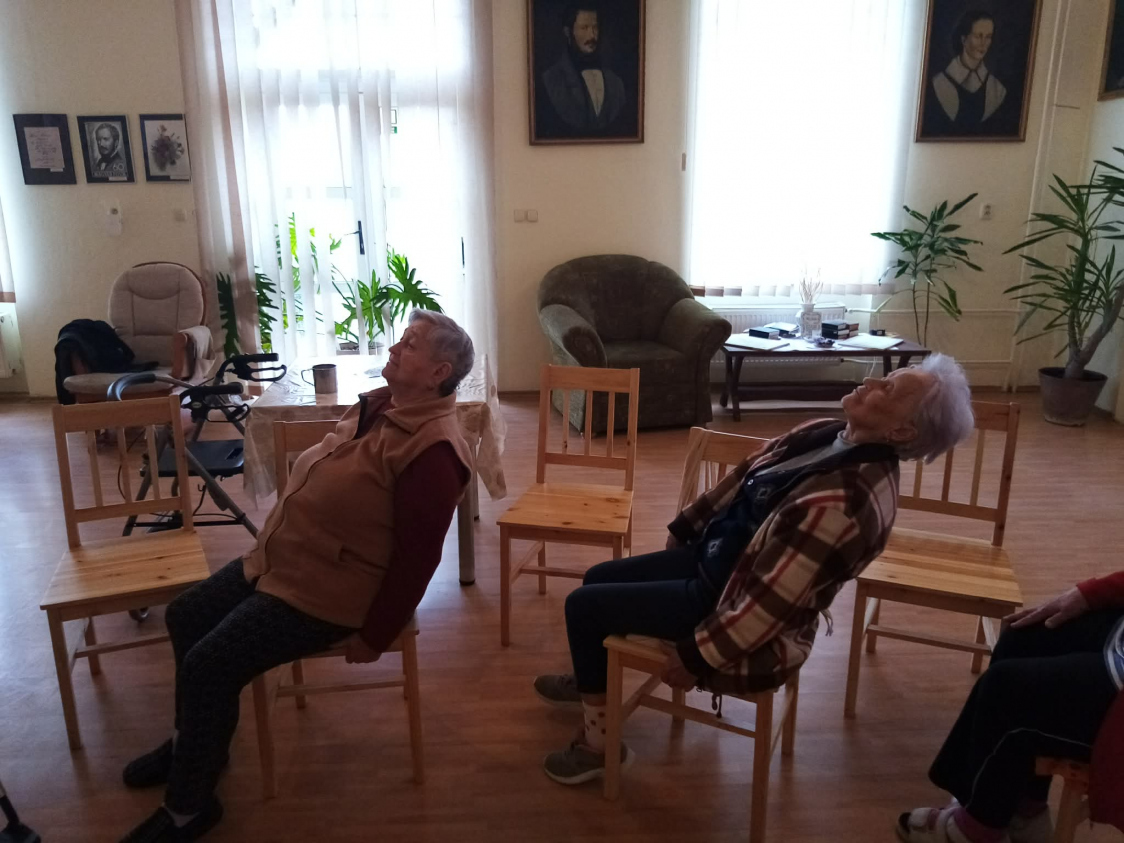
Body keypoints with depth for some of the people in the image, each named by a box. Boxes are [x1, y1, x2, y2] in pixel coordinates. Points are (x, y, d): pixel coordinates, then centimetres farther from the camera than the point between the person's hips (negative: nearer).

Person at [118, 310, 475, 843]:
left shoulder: (433, 448, -26)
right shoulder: (379, 404, 4)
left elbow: (418, 555, -25)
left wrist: (375, 635, -19)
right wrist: (272, 543, 20)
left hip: (328, 591, -10)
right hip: (280, 560, 10)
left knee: (208, 666, -14)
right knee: (186, 616, 16)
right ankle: (195, 742, 36)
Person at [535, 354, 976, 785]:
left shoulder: (846, 500, -34)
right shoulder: (824, 434, -6)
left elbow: (772, 601, -30)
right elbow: (741, 479, 8)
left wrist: (696, 657, -22)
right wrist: (686, 526, 17)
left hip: (735, 606, -9)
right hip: (716, 554, 9)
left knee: (583, 605, -5)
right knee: (598, 577, 19)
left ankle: (599, 742, 14)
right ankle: (592, 682, 46)